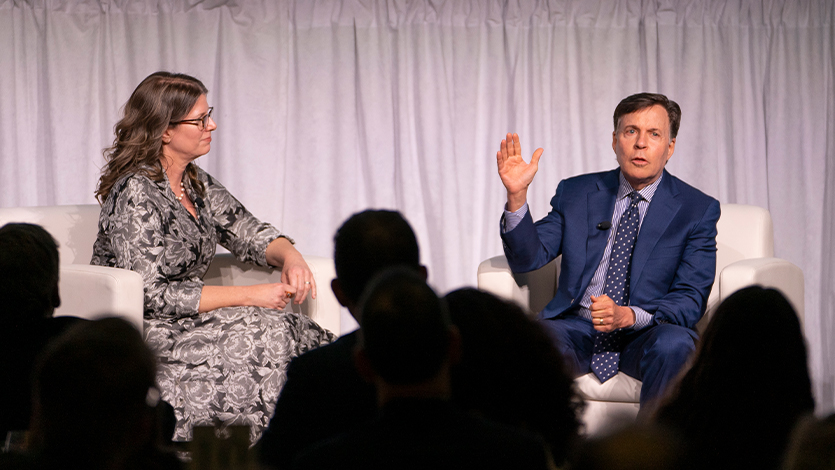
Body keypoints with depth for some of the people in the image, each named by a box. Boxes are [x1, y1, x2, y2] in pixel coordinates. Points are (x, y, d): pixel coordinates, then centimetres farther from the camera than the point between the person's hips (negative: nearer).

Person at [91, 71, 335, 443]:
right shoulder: (135, 194, -16)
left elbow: (247, 232, 16)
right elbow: (151, 296, -21)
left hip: (187, 322, 8)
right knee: (268, 333, -27)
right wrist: (248, 296, -20)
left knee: (307, 336, -18)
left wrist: (290, 257, -9)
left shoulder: (195, 182, 12)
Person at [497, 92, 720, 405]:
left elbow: (690, 300, -4)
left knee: (674, 345, -36)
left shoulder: (697, 211, 4)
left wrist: (628, 315, -22)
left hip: (645, 333, -1)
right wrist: (517, 196, -10)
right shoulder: (575, 193, 12)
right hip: (577, 326, 1)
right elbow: (528, 259, 7)